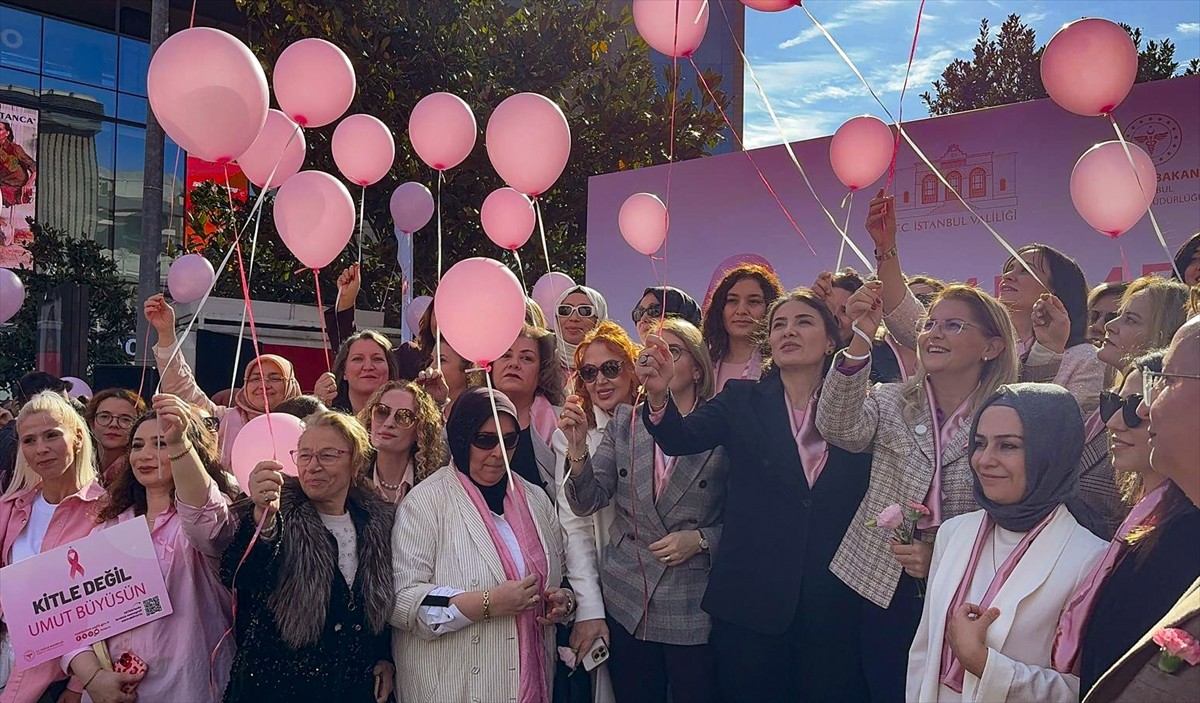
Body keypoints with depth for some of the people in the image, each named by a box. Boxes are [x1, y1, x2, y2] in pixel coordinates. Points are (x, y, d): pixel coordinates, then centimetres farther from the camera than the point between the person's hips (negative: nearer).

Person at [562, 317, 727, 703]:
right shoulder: (624, 421, 3)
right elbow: (588, 502, -4)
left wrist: (699, 539, -16)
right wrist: (578, 448, -19)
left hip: (694, 611, -3)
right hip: (627, 602, 3)